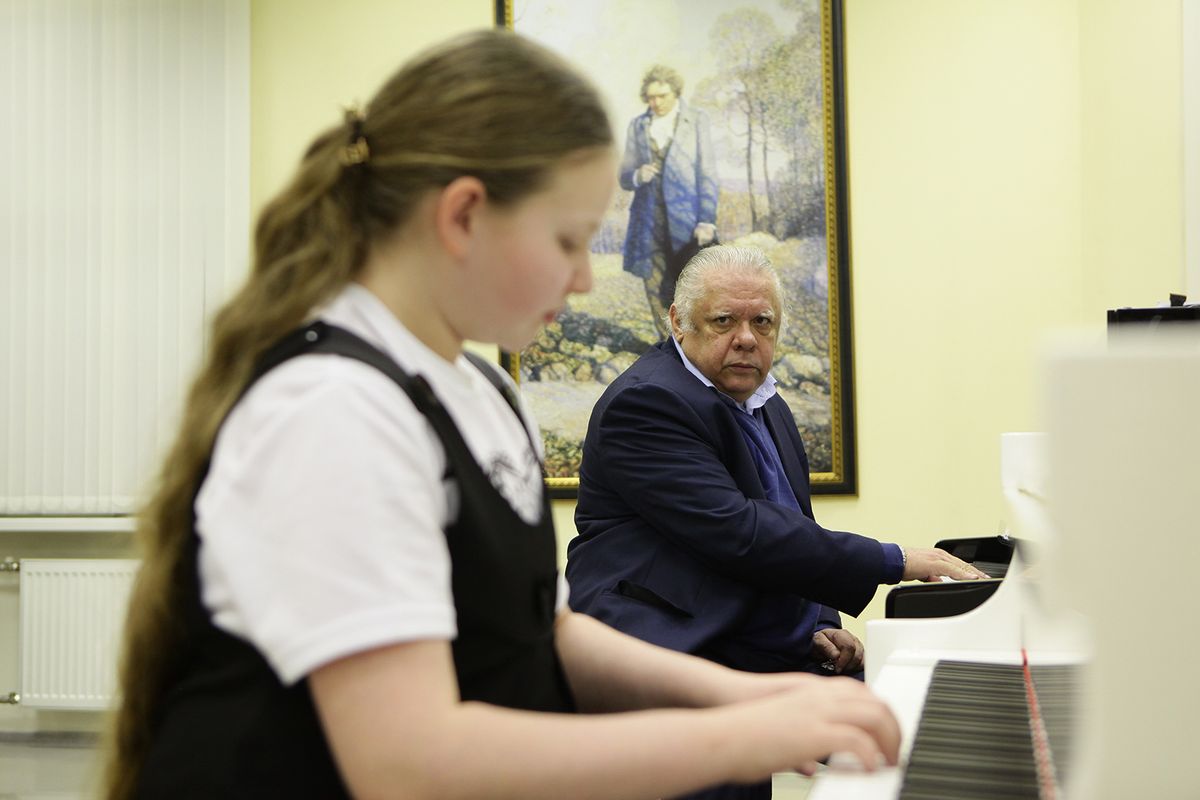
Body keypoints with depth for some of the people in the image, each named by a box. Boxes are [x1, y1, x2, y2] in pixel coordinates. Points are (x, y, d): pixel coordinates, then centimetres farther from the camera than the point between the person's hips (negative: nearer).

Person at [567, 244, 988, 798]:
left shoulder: (767, 407, 20)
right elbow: (735, 534, -21)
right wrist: (895, 562, -18)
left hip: (785, 659, 8)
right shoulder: (646, 402, -10)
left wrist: (822, 625, 8)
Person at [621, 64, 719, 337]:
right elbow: (624, 178, 14)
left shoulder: (697, 121, 3)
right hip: (650, 225, 3)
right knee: (658, 293, 3)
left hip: (687, 222, -3)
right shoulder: (638, 125, 11)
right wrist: (637, 176, -11)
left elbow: (707, 174, -1)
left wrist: (707, 222, -10)